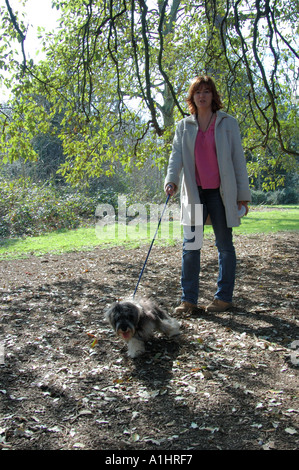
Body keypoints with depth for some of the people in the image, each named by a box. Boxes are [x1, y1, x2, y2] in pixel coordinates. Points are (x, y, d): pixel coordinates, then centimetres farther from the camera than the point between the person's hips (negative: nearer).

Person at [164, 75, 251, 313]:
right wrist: (171, 180, -22)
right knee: (190, 246, 0)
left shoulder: (228, 123, 4)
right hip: (194, 193, 2)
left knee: (225, 245, 4)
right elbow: (176, 155, -2)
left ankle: (224, 297, 15)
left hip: (221, 193, -2)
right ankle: (189, 299, 8)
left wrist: (243, 194, -2)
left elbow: (238, 159, 2)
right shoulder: (184, 126, 10)